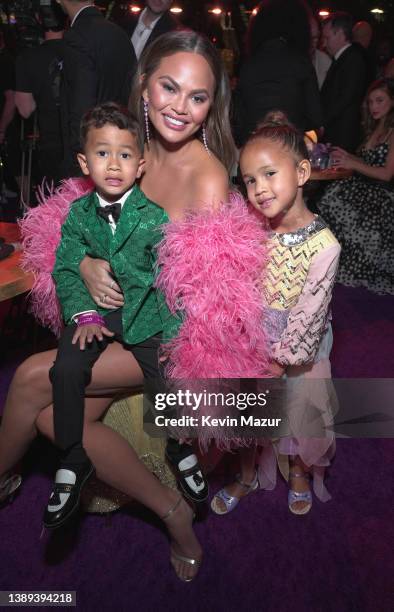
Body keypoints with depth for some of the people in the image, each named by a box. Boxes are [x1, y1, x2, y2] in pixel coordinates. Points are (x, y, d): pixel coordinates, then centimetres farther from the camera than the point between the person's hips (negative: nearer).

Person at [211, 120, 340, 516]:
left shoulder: (323, 244, -22)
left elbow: (309, 311, -20)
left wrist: (281, 358, -18)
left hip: (299, 349, -3)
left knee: (298, 415, 16)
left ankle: (299, 473, 48)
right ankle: (247, 476, 45)